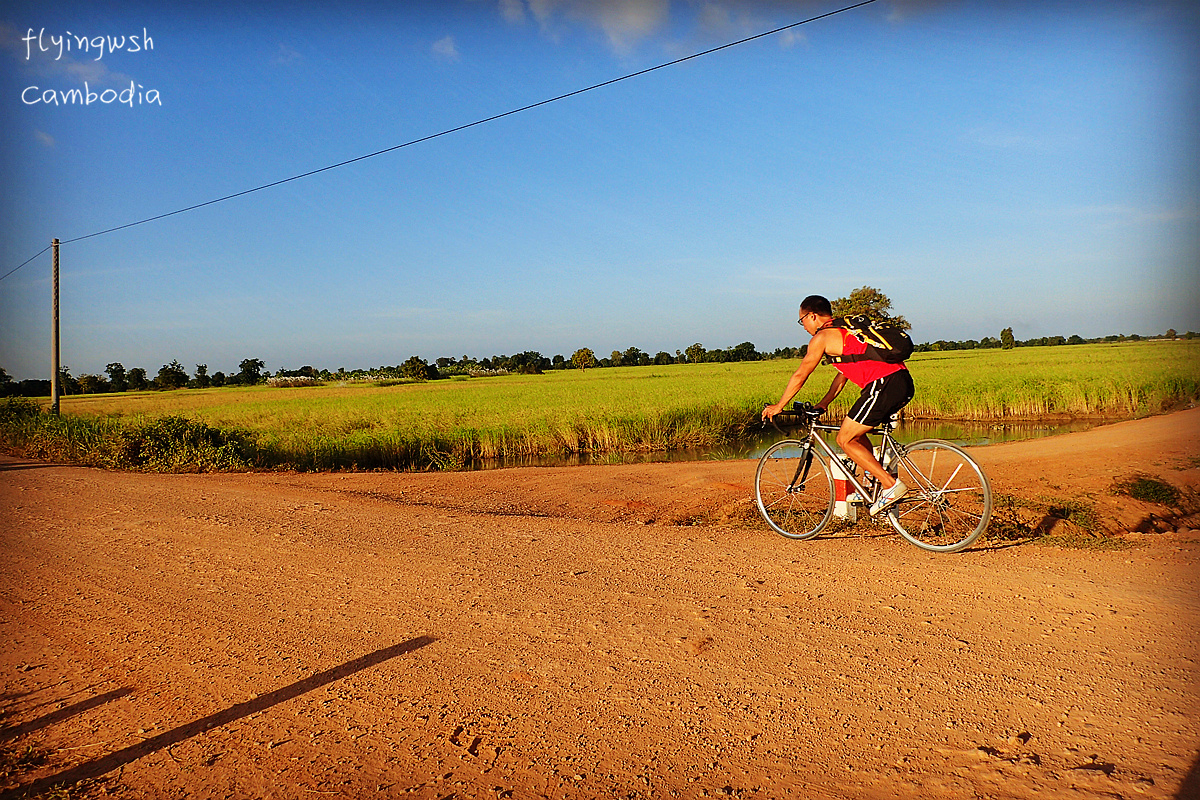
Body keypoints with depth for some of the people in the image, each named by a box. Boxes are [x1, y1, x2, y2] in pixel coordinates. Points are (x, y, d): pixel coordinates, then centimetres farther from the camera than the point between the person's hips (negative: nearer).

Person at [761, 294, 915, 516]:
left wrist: (778, 406, 16)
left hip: (884, 384, -9)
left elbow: (800, 376, 6)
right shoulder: (846, 329, 28)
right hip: (904, 382, 9)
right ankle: (876, 482, 18)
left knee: (845, 439, 0)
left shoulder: (822, 337, 1)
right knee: (854, 433, 22)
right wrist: (822, 405, 36)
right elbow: (843, 375, 33)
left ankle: (891, 485, -5)